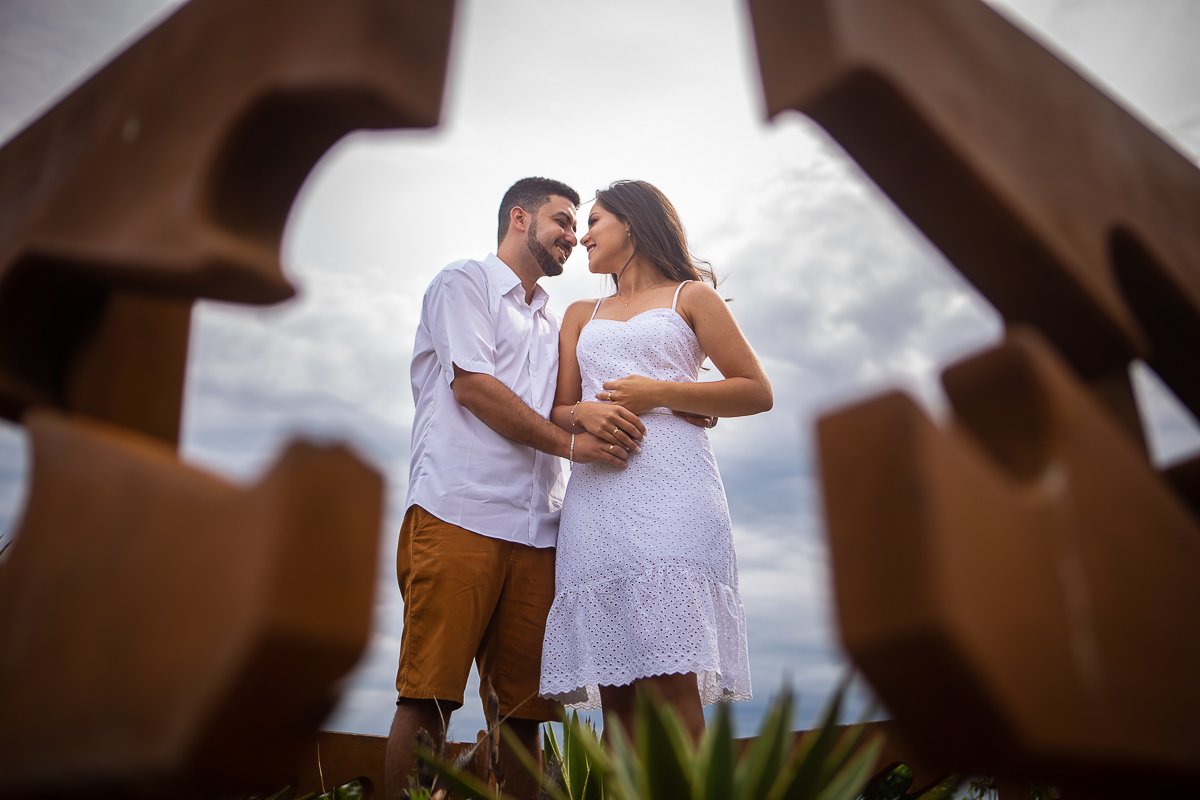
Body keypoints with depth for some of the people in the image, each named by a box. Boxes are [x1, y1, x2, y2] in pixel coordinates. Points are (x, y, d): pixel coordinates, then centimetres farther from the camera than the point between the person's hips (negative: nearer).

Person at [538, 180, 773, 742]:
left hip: (669, 489, -4)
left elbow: (757, 392, 7)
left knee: (670, 679, -14)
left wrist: (660, 393, -4)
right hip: (595, 492, 4)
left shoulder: (691, 296, 15)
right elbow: (557, 411, 21)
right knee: (613, 689, -3)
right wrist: (584, 413, -4)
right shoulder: (581, 315, 27)